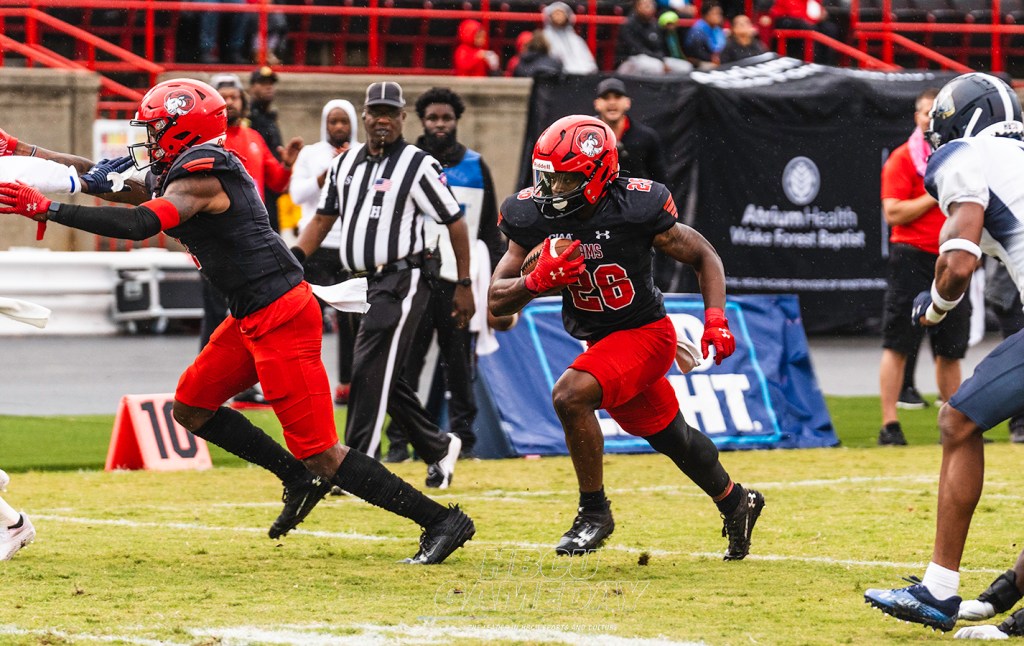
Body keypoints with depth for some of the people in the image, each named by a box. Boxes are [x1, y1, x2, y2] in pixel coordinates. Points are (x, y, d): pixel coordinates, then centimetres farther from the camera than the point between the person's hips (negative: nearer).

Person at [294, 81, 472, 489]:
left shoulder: (418, 165, -8)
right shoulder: (345, 164, 12)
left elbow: (455, 222, -5)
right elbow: (323, 219, 17)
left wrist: (464, 285, -6)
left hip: (402, 280, -7)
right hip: (364, 283, 7)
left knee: (370, 370, -13)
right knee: (384, 377, 10)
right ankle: (438, 448, 25)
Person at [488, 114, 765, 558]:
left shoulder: (636, 209, -23)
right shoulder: (535, 216, -12)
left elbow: (704, 256, -9)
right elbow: (496, 301, -10)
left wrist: (716, 319, -21)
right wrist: (538, 280, -30)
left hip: (645, 333, -6)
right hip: (599, 341, 6)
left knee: (570, 395, -28)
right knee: (668, 435, 21)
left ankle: (594, 512, -13)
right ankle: (735, 503, 47)